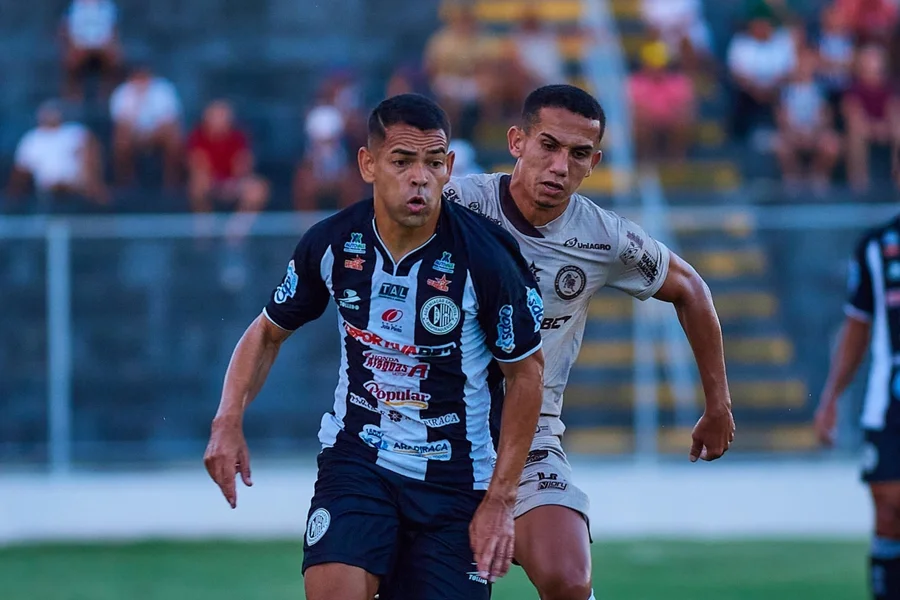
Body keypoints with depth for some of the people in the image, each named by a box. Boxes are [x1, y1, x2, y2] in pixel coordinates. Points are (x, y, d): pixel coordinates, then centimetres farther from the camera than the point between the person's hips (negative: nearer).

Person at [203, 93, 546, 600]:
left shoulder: (486, 258, -16)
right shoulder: (331, 244, -8)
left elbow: (526, 372, -4)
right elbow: (269, 331, 10)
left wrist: (500, 501, -7)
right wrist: (229, 421, -5)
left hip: (456, 478, -1)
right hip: (356, 458, 1)